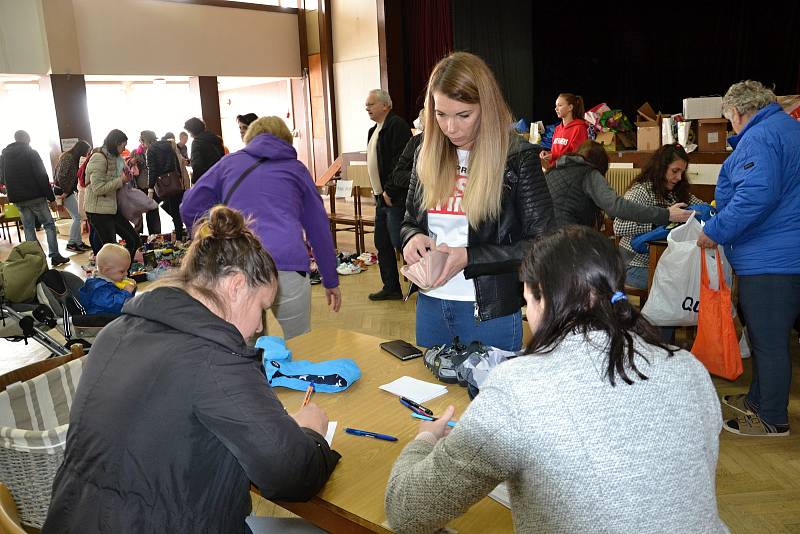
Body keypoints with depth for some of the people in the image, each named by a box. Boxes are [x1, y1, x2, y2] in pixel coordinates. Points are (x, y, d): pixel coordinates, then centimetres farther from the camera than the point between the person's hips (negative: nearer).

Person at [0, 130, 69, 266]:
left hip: (17, 199, 5)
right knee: (49, 225, 1)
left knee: (28, 227, 11)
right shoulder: (31, 153, -7)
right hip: (35, 197, -5)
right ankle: (54, 255, -6)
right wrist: (51, 197, -10)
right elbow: (42, 177, -12)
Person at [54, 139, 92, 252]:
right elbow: (61, 176, -24)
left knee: (76, 217, 10)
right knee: (77, 217, -6)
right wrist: (65, 192, -17)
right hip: (65, 192, -9)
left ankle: (79, 242, 14)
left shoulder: (73, 158, 11)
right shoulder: (68, 157, -18)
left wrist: (74, 190, 11)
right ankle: (71, 243, 0)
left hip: (70, 191, 9)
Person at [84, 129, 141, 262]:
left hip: (112, 208, 9)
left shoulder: (114, 158, 12)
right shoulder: (98, 158, -14)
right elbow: (98, 189, -21)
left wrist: (126, 178, 4)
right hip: (99, 210, -9)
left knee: (133, 240, 7)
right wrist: (121, 180, -17)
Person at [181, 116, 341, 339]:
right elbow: (319, 227, 22)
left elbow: (190, 207, 19)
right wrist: (331, 281, 27)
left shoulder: (230, 162, 22)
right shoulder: (296, 168, 21)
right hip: (287, 267, -1)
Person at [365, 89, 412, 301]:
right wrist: (378, 193, 16)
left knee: (401, 243, -7)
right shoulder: (374, 130, 18)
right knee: (382, 244, 14)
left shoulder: (397, 126, -13)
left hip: (396, 198, -10)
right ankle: (391, 288, 24)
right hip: (381, 198, 10)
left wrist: (389, 191, -21)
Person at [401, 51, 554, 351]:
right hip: (430, 304, 5)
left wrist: (468, 258, -20)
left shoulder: (518, 157, -11)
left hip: (489, 312, -4)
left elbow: (540, 244, -12)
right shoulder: (428, 154, 3)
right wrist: (413, 238, -11)